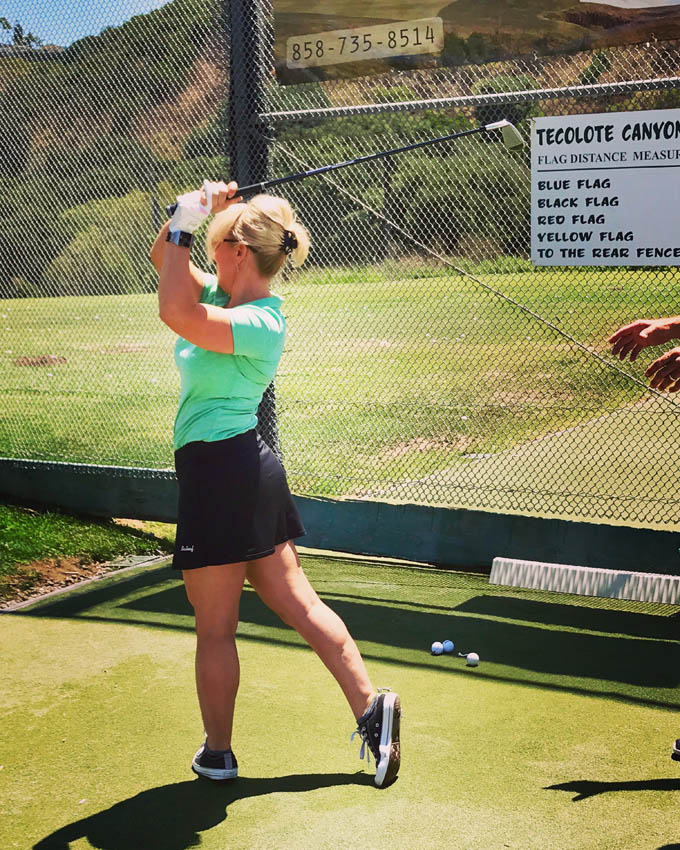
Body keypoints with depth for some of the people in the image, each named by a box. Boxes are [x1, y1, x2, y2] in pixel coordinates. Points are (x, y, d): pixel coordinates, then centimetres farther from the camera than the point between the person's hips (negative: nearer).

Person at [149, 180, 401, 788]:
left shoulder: (260, 324, -17)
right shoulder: (227, 297, 11)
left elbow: (173, 312, -31)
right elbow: (165, 258, 17)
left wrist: (187, 227, -20)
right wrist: (194, 214, 1)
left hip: (219, 469, -10)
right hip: (249, 466, 10)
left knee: (215, 628, 6)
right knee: (298, 602, 12)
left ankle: (217, 754, 21)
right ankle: (370, 705, 14)